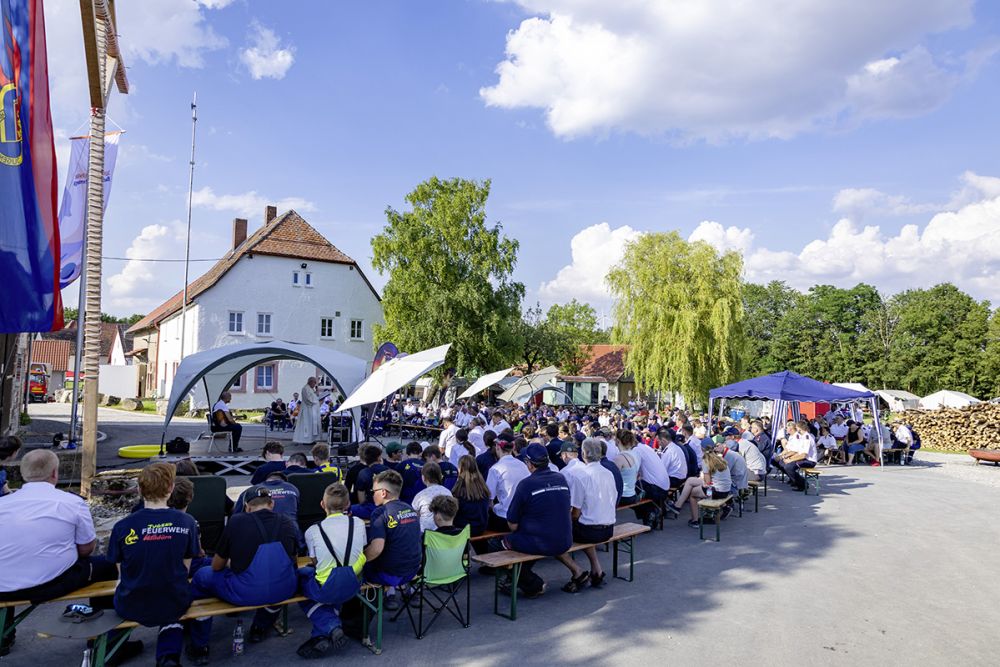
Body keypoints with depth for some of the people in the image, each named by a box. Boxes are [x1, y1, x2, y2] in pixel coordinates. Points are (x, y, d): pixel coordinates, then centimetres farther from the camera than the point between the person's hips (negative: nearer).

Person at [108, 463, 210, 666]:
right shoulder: (186, 522, -11)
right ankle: (199, 648, 39)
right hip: (174, 605, 0)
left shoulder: (122, 527, -13)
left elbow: (121, 571, -1)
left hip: (131, 609, 0)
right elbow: (185, 569, 0)